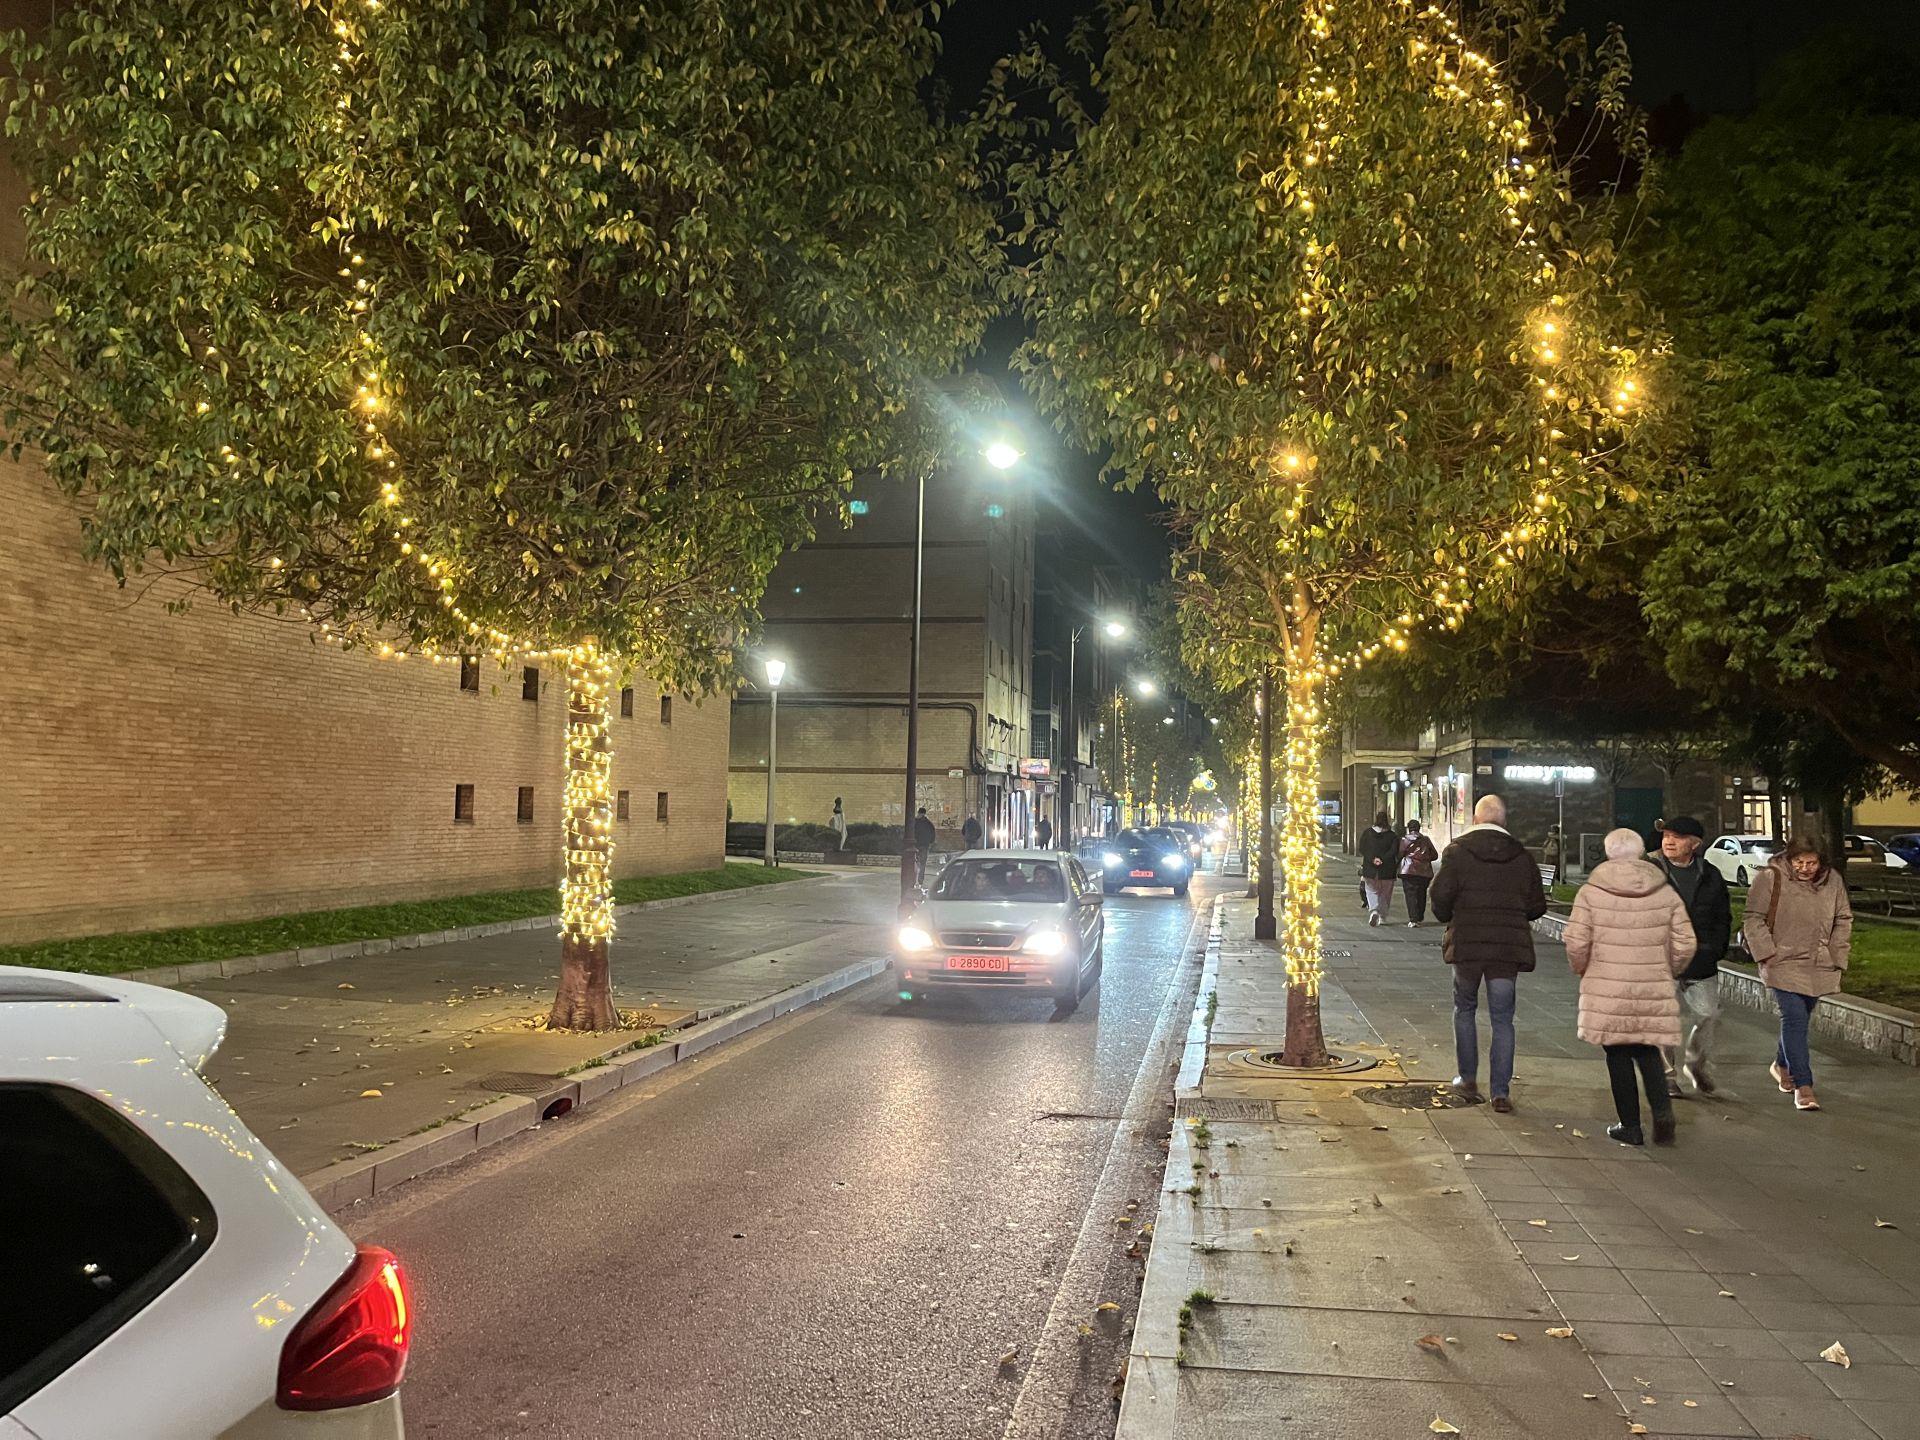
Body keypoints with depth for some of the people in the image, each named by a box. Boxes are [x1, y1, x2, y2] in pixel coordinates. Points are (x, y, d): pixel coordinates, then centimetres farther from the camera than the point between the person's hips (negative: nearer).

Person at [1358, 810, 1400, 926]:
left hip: (1370, 869, 1)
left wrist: (1373, 859, -12)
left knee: (1372, 891, 12)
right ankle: (1382, 918, 15)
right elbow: (1394, 852, -15)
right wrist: (1382, 860, -14)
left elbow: (1362, 849, -5)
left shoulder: (1367, 833, 2)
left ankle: (1373, 910, -14)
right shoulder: (1393, 836, -4)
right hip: (1387, 870, -1)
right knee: (1385, 894, 14)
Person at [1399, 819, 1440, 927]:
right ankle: (1420, 918, 25)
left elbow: (1399, 856, -5)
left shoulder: (1404, 841, -3)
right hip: (1425, 872, 4)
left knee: (1411, 895, -5)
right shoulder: (1426, 840, 7)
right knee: (1421, 895, 17)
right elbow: (1435, 855, 9)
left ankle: (1413, 919, -16)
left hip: (1409, 872, -4)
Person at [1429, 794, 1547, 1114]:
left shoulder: (1458, 851, -5)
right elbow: (1537, 906, 6)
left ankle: (1468, 1077, 23)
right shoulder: (1522, 857, 4)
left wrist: (1448, 917, 10)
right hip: (1508, 946, 2)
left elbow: (1440, 895, -11)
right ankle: (1501, 1092, 4)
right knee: (1502, 1019, 6)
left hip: (1466, 944, -2)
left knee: (1465, 1009, 19)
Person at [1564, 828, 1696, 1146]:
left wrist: (1583, 971, 11)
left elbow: (1577, 944, -9)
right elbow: (1684, 945, 2)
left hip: (1607, 990, -2)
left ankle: (1631, 1126, 15)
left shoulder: (1590, 893, -6)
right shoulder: (1666, 893, 2)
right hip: (1654, 990, 2)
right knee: (1648, 1052, 17)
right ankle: (1662, 1110, -2)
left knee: (1618, 1055, 9)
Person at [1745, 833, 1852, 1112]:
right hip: (1784, 964, -5)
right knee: (1794, 1019, -12)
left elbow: (1843, 920, 14)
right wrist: (1766, 952, -13)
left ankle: (1782, 1065, 39)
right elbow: (1754, 919, -7)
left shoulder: (1832, 880, 3)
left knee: (1800, 1019, 16)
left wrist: (1837, 956, 7)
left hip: (1819, 967, 5)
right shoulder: (1771, 879, -10)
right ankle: (1803, 1086, -13)